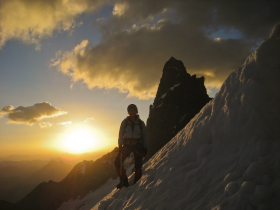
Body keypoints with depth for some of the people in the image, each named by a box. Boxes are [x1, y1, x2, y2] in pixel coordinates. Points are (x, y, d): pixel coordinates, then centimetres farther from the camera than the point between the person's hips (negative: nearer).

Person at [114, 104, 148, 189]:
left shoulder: (140, 123, 3)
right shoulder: (125, 122, 3)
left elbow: (145, 136, 6)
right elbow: (121, 135, 5)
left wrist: (145, 148, -1)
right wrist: (120, 146, -5)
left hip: (138, 146, -1)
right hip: (127, 145, 1)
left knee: (138, 166, -8)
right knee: (117, 163, -10)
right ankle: (124, 181, 5)